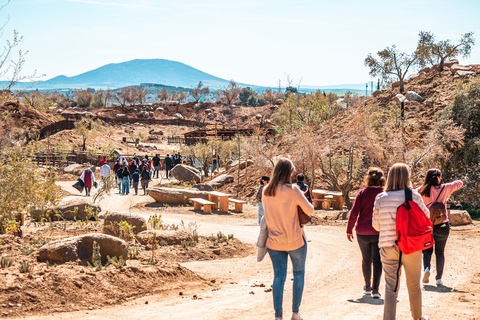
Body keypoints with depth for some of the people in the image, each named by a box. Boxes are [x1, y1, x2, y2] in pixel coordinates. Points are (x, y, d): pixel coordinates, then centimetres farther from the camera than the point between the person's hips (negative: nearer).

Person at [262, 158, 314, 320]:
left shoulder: (266, 191, 0)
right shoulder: (292, 190, -16)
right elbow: (310, 211, -10)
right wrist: (302, 198, 7)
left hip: (274, 241, 4)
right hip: (295, 240, -4)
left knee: (279, 277, 8)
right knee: (299, 273, 15)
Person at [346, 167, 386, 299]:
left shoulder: (362, 193, -5)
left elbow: (354, 212, -8)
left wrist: (349, 230, -1)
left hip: (363, 233, 1)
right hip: (379, 233, -1)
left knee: (366, 259, 16)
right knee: (377, 260, 4)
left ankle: (367, 287, 29)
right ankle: (375, 289, -9)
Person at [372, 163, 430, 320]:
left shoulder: (380, 198, -3)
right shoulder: (414, 196, -8)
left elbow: (376, 225, 4)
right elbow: (425, 215, 11)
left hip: (388, 247, 1)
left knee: (391, 288, 5)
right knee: (414, 286, 18)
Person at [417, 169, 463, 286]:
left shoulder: (421, 191, -2)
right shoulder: (445, 188, -2)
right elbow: (460, 183, 11)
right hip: (442, 225, 0)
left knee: (427, 250, 13)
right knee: (440, 252, 12)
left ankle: (426, 268, -14)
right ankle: (439, 278, 9)